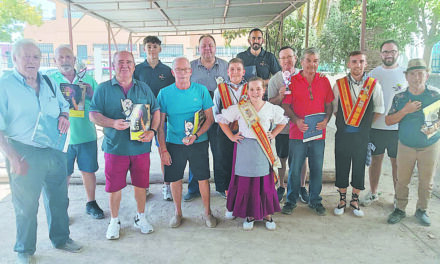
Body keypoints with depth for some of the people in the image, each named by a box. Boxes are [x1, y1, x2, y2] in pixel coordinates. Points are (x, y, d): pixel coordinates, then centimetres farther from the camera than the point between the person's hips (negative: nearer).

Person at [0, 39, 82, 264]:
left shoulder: (49, 83, 7)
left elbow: (64, 106, 21)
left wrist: (64, 116, -3)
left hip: (55, 151, 5)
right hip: (24, 154, -5)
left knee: (58, 199, 16)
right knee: (26, 205, 9)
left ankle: (61, 239, 37)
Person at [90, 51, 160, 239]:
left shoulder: (144, 88, 10)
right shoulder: (103, 89, 3)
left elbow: (156, 111, 10)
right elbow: (93, 115, -1)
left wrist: (152, 131, -7)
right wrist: (112, 123, -18)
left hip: (140, 145, 2)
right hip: (115, 147, -1)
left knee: (140, 184, 11)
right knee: (114, 186, 7)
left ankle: (140, 217, 31)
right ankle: (114, 221, 27)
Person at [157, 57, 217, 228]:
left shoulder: (201, 91, -3)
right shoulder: (164, 93, -3)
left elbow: (210, 118, -1)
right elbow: (160, 125, -1)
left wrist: (196, 135, -15)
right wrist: (163, 150, -6)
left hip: (199, 143, 0)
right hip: (174, 144, 1)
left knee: (203, 178, 5)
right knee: (175, 179, 10)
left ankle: (207, 212, 25)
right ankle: (178, 212, 31)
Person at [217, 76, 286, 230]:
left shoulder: (271, 108, 3)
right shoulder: (239, 108, -2)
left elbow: (283, 121, 20)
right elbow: (221, 119, 6)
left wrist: (273, 134, 7)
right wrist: (231, 136, 1)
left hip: (263, 149, 1)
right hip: (245, 149, -1)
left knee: (265, 182, 5)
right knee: (245, 183, 3)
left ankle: (267, 214, 22)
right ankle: (250, 215, 20)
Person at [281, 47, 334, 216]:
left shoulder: (324, 81, 8)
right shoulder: (292, 81, 0)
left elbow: (329, 105, 12)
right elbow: (285, 106, 0)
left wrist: (326, 119, -7)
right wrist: (296, 120, -16)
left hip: (318, 133, 3)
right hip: (297, 133, -2)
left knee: (317, 169, 10)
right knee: (294, 170, 5)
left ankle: (315, 201, 28)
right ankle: (291, 200, 23)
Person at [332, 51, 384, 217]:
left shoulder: (374, 85, -1)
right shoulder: (339, 84, 0)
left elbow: (379, 110, 8)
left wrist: (363, 122, 3)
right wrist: (345, 122, 4)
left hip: (362, 135, 0)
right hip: (342, 134, 0)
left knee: (359, 167, 10)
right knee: (341, 166, 8)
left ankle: (355, 200, 27)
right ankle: (342, 199, 26)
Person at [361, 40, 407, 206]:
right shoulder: (373, 74, 5)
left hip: (398, 127, -1)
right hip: (375, 126, 1)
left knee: (397, 163, 6)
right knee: (375, 160, 10)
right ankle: (373, 193, 25)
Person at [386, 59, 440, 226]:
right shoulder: (399, 98, -5)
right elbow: (388, 120, -6)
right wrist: (405, 111, -21)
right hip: (405, 146, 0)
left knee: (426, 181, 12)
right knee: (402, 180, 9)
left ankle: (422, 210, 31)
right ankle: (400, 209, 26)